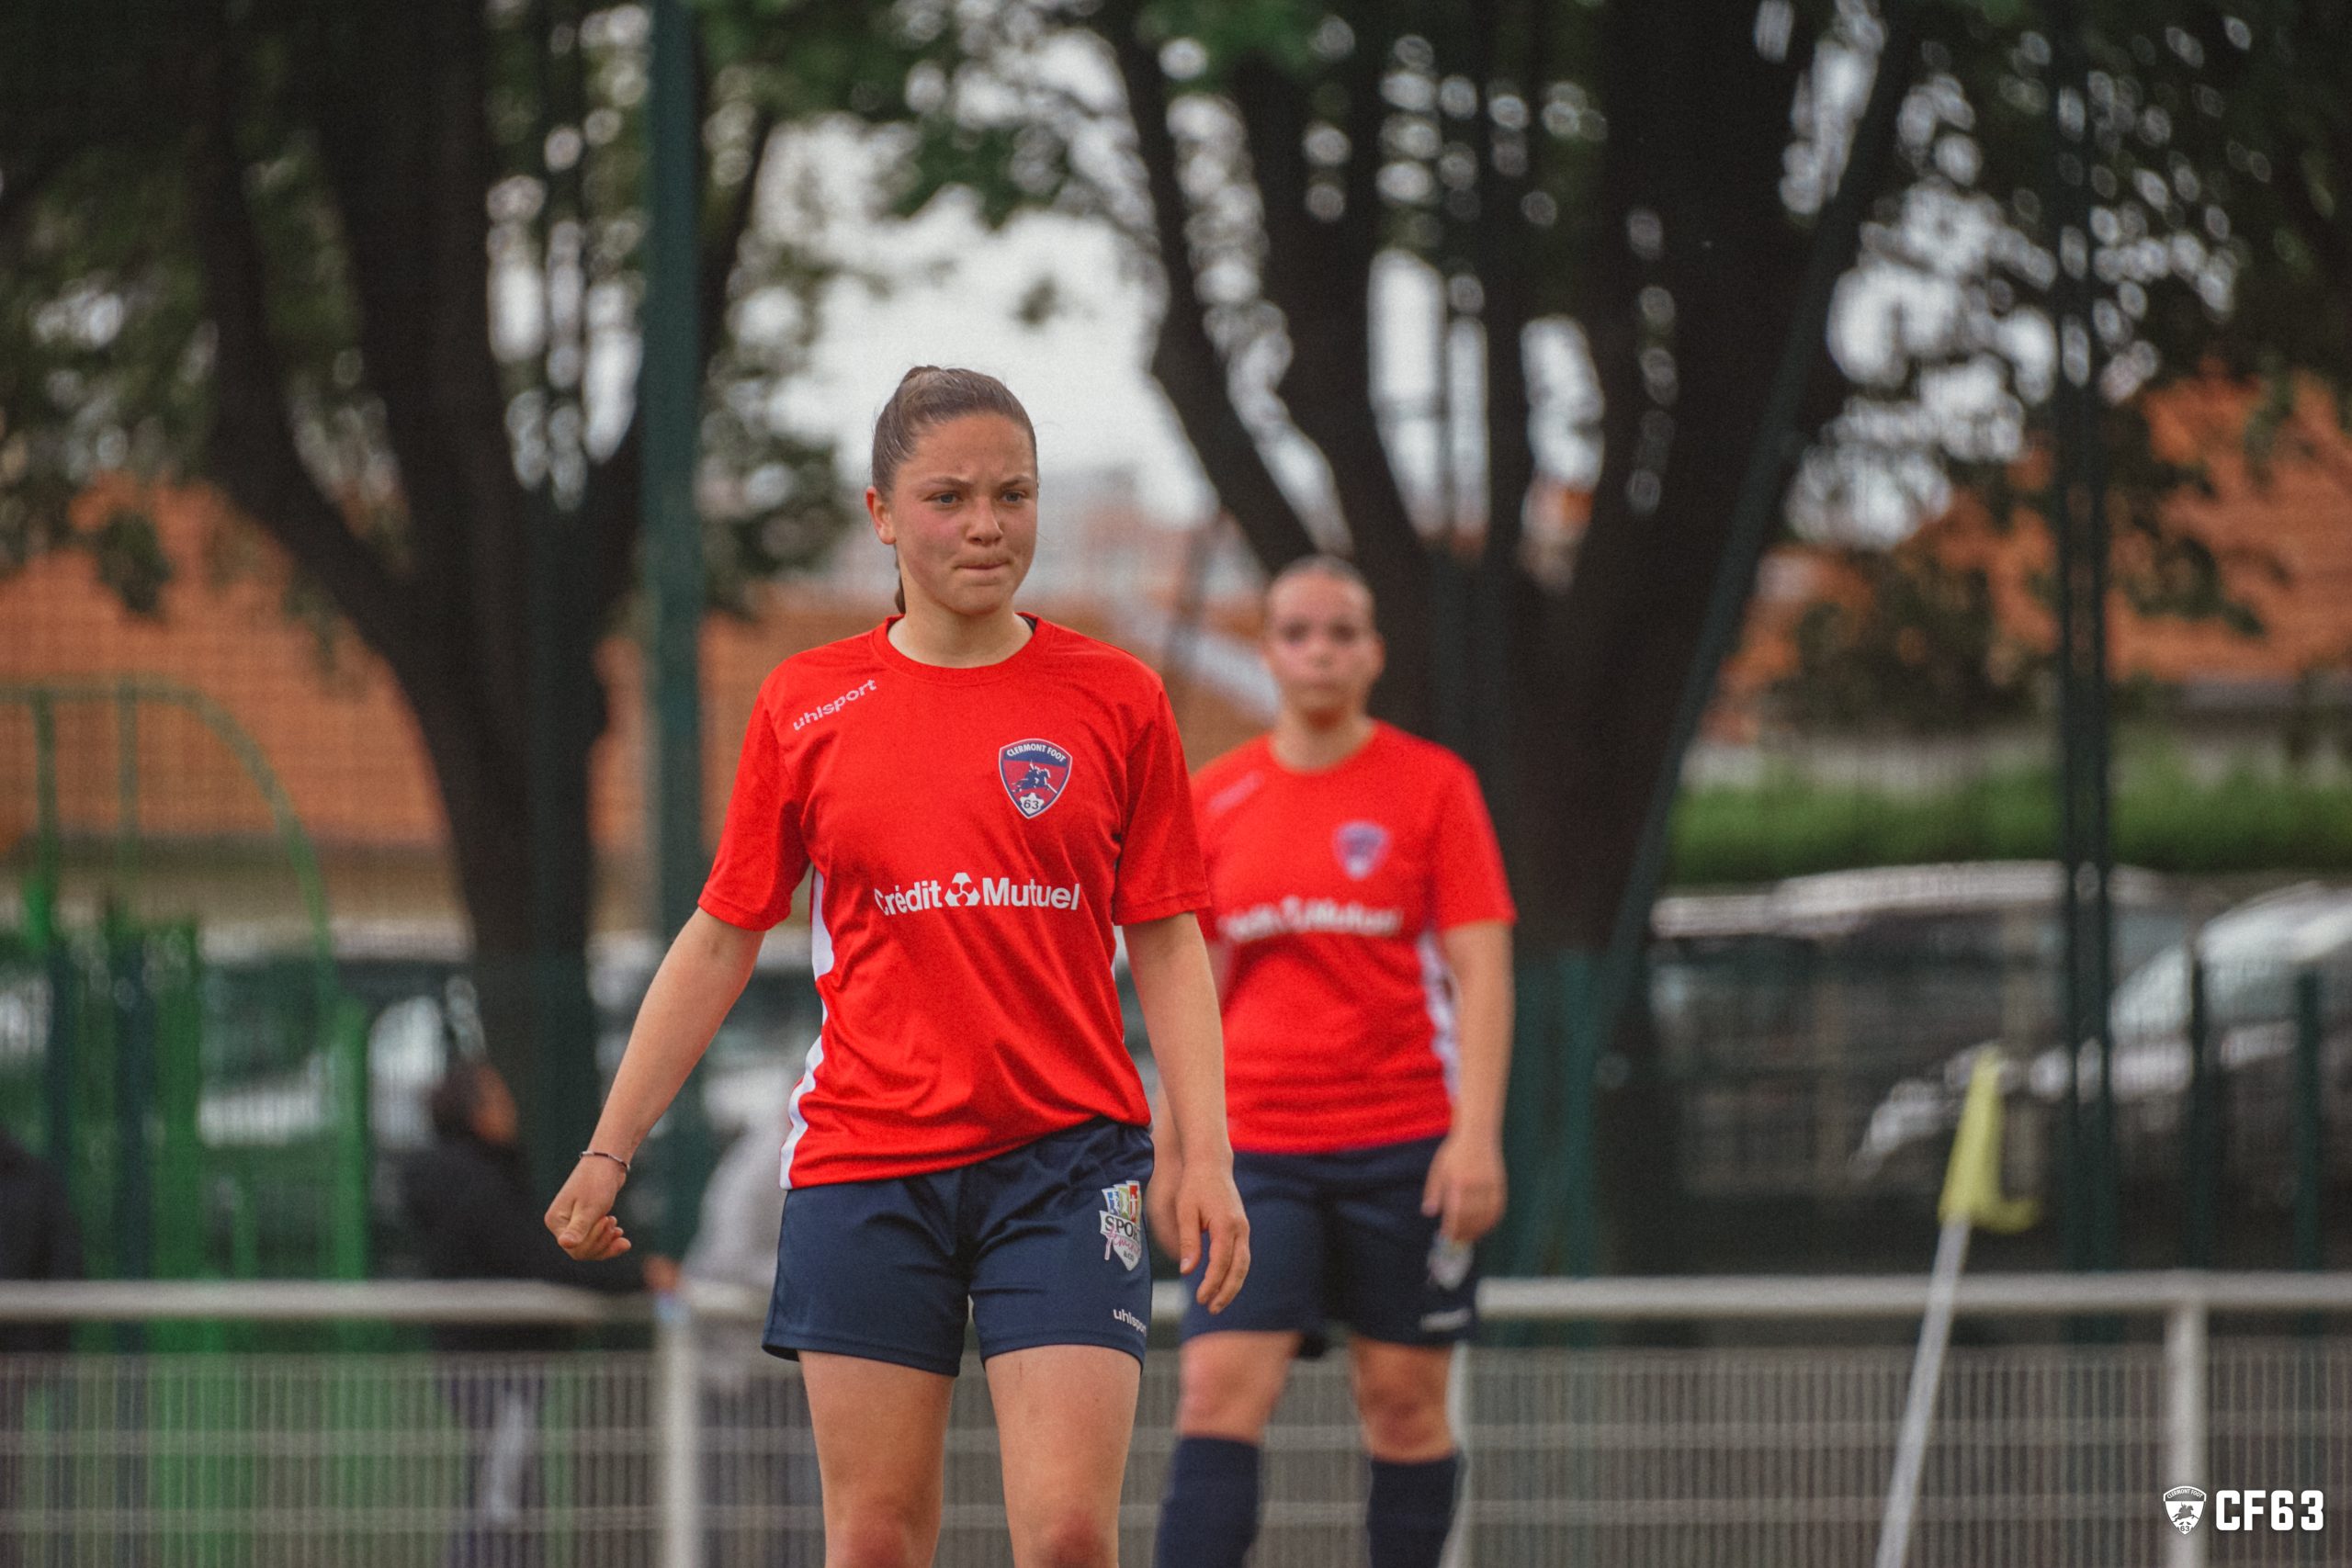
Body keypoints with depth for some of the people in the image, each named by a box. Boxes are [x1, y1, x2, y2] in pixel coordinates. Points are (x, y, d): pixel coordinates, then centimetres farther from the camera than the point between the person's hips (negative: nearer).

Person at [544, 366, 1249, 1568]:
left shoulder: (1115, 701, 3)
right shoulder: (805, 705, 5)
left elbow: (1168, 946, 5)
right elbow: (721, 939, 12)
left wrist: (1203, 1155, -6)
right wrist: (609, 1150, 10)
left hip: (1064, 1161, -1)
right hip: (863, 1163, 1)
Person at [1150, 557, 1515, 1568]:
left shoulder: (1432, 784, 0)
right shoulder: (1214, 800, 9)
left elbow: (1481, 971, -4)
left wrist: (1477, 1133, -14)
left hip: (1404, 1144, -1)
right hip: (1255, 1146, 2)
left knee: (1404, 1399, 2)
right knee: (1219, 1392, -12)